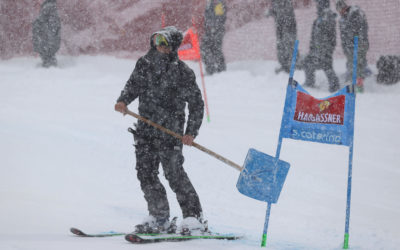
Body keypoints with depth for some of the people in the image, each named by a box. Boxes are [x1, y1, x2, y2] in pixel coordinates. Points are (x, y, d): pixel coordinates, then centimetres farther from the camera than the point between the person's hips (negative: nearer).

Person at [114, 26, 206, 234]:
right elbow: (133, 85, 18)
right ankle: (159, 218, 14)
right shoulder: (144, 64, 6)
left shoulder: (182, 72, -8)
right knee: (145, 172, 4)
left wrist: (191, 131, -9)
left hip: (169, 131, -6)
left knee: (174, 173, -9)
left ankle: (194, 217, 0)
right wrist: (123, 100, -3)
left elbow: (196, 104, -2)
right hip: (145, 129, 6)